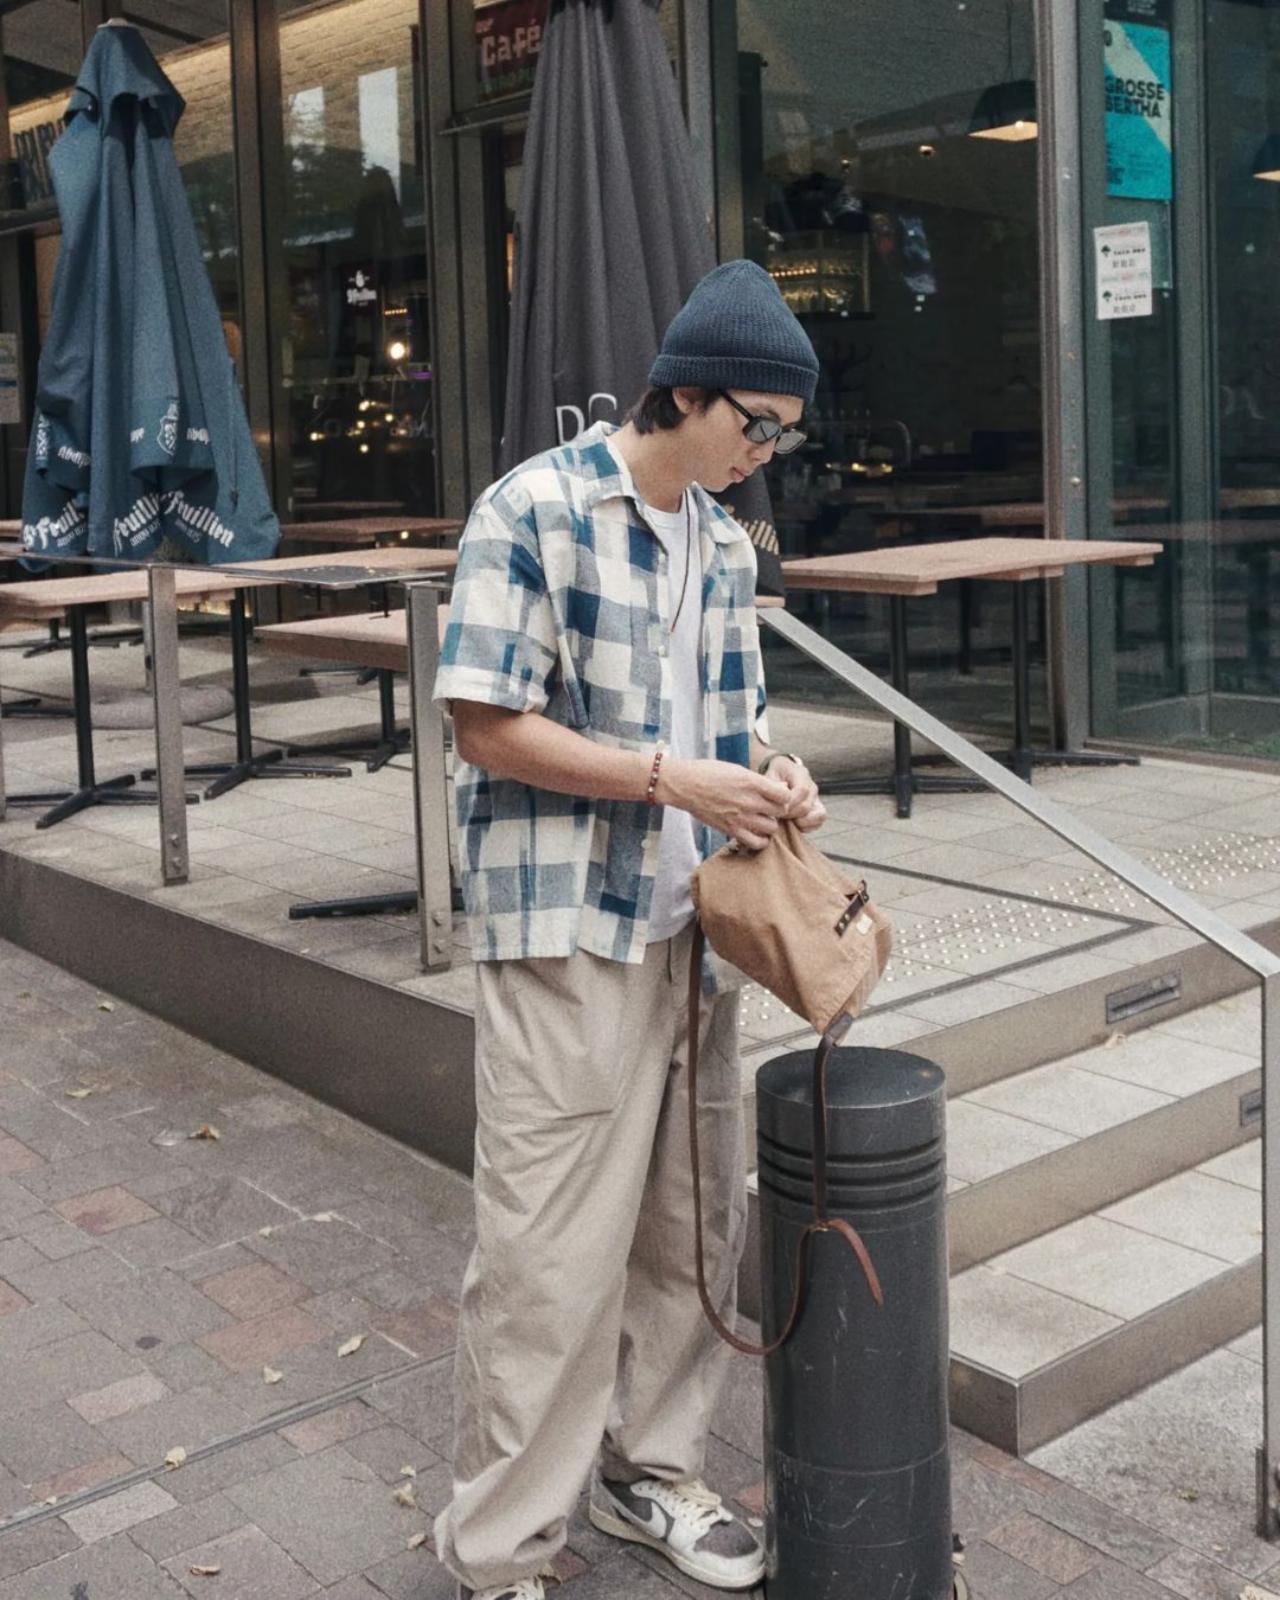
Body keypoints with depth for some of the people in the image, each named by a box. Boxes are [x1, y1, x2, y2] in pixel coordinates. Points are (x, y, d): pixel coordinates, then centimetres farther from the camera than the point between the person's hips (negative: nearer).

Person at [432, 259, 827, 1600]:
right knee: (551, 1258, -2)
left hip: (690, 925, 7)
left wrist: (766, 767, -2)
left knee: (693, 1225, 16)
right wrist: (674, 780, -18)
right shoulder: (535, 510, -11)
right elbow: (488, 729, -14)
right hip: (565, 935, -7)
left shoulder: (724, 543, 11)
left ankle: (650, 1472, 35)